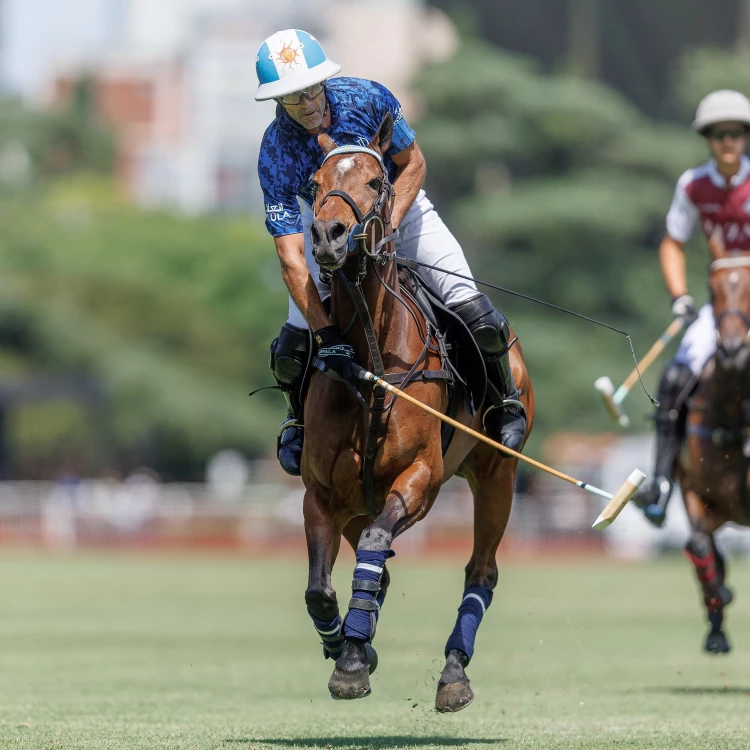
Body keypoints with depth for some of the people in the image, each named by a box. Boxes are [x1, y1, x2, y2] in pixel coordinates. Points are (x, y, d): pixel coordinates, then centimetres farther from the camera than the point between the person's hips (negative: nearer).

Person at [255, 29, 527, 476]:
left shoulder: (366, 99, -28)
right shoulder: (276, 155, -30)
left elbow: (413, 163, -11)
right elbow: (291, 258, -34)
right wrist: (328, 335, -43)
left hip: (398, 208, 0)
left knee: (475, 314, -17)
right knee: (292, 350, -12)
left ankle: (505, 402, 13)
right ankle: (300, 418, 25)